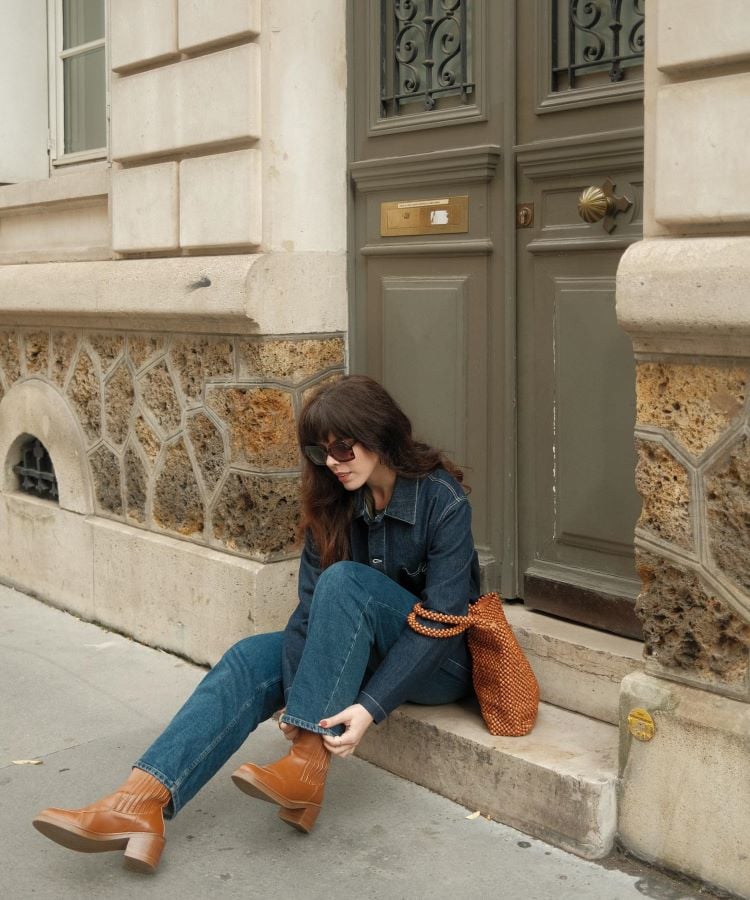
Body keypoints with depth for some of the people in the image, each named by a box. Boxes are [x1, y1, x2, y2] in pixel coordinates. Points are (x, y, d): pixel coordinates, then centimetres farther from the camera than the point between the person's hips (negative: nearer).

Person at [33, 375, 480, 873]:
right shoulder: (333, 503, -2)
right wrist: (295, 698, -24)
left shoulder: (443, 500, -18)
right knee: (253, 658, -21)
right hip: (367, 651, 5)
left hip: (440, 661, -5)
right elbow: (311, 605, -10)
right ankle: (143, 803, -34)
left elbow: (443, 618, -23)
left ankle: (307, 767, -33)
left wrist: (371, 706, -32)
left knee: (344, 579, -31)